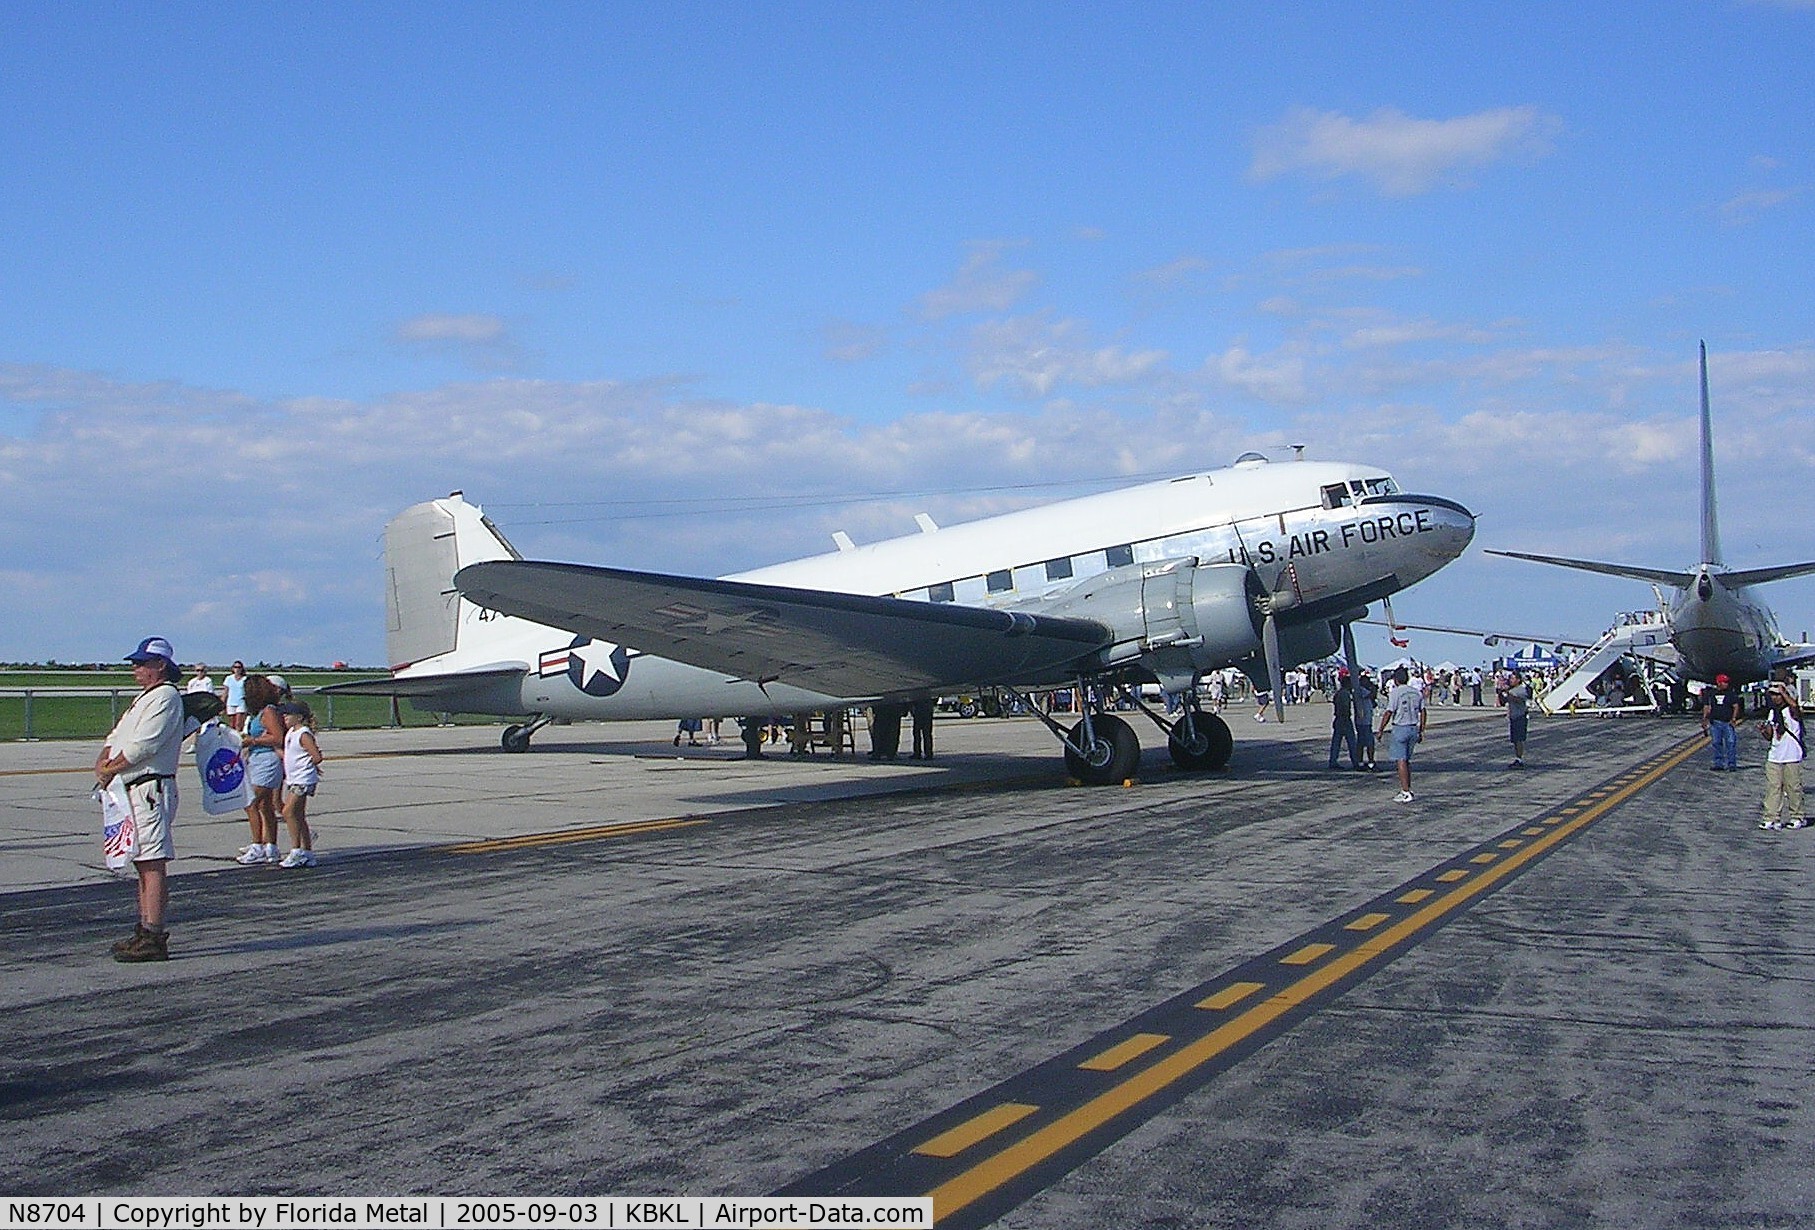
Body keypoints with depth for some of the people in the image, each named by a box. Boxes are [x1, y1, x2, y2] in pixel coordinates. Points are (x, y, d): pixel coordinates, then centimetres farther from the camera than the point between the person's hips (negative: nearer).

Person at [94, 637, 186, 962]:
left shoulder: (165, 697, -9)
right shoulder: (144, 698, 23)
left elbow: (143, 746, -18)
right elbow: (116, 737, 21)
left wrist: (109, 770, -7)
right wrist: (103, 761, 1)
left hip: (152, 788, -10)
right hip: (132, 790, 10)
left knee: (153, 863, -12)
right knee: (143, 863, 13)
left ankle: (154, 939, -14)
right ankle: (145, 931, 19)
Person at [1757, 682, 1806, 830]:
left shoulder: (1792, 711, -8)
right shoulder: (1772, 712, 11)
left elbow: (1794, 705, -35)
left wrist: (1783, 692, -21)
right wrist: (1763, 730, -6)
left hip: (1792, 757, -6)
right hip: (1774, 757, 6)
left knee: (1793, 788, 3)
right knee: (1772, 788, 2)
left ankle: (1797, 817, 16)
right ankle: (1771, 818, 3)